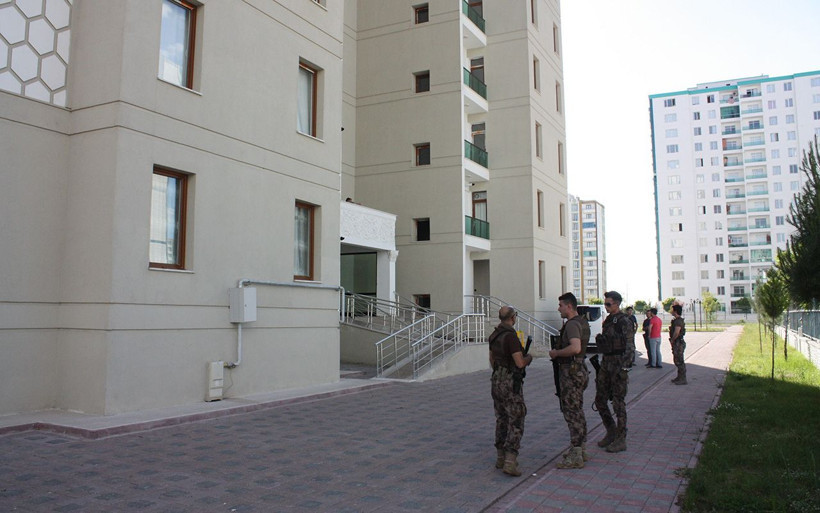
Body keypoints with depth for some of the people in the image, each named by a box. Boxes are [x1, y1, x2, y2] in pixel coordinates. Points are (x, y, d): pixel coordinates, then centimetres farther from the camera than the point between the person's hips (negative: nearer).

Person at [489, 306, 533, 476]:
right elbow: (520, 363, -21)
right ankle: (510, 462, -11)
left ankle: (501, 458, 22)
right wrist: (529, 358, 0)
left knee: (502, 420, 16)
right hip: (511, 383, -8)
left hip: (496, 381, 8)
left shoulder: (494, 335, 9)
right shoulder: (511, 336, -18)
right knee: (516, 422, -5)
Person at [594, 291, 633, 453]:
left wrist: (623, 367, -20)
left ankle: (621, 440, 7)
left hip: (618, 365, -8)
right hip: (606, 363, 8)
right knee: (600, 400, 10)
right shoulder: (608, 321, 14)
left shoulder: (624, 322, -11)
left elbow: (630, 347, -14)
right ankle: (611, 431, 25)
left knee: (618, 403, -2)